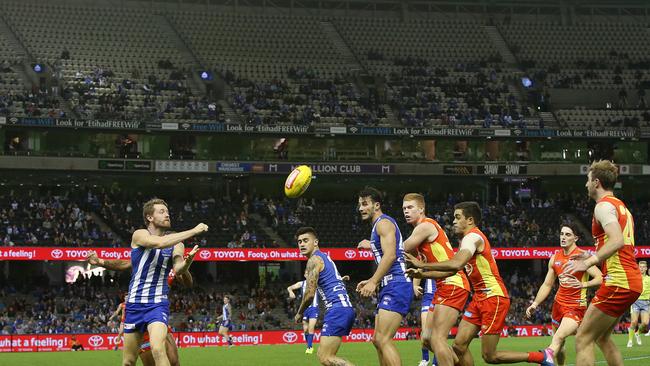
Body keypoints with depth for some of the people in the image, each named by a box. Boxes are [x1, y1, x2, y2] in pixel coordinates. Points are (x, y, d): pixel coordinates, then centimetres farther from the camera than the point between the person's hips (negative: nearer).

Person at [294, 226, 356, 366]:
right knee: (323, 354, 15)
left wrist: (299, 313, 5)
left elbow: (310, 293, -8)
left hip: (337, 309, -10)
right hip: (347, 308, 10)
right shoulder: (324, 257, 25)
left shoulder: (314, 260, -5)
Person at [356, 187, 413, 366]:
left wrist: (373, 282, -21)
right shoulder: (378, 226, 24)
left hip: (397, 286, -11)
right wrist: (371, 281, 20)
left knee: (384, 339, -18)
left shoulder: (383, 222, -7)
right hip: (389, 287, 11)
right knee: (378, 340, 12)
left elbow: (390, 255, -20)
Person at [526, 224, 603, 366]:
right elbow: (547, 285, 13)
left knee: (558, 339, -23)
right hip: (559, 303, 7)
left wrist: (583, 284, -35)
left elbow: (600, 278, -18)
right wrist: (535, 304, 2)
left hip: (576, 306, -7)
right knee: (559, 345, 10)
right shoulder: (555, 258, 7)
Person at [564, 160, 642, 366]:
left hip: (618, 282, -10)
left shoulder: (604, 205, -9)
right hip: (632, 281, 10)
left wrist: (589, 262, -30)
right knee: (602, 337, 19)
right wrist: (593, 257, 23)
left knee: (583, 339, -9)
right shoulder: (621, 206, 21)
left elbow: (617, 241, -25)